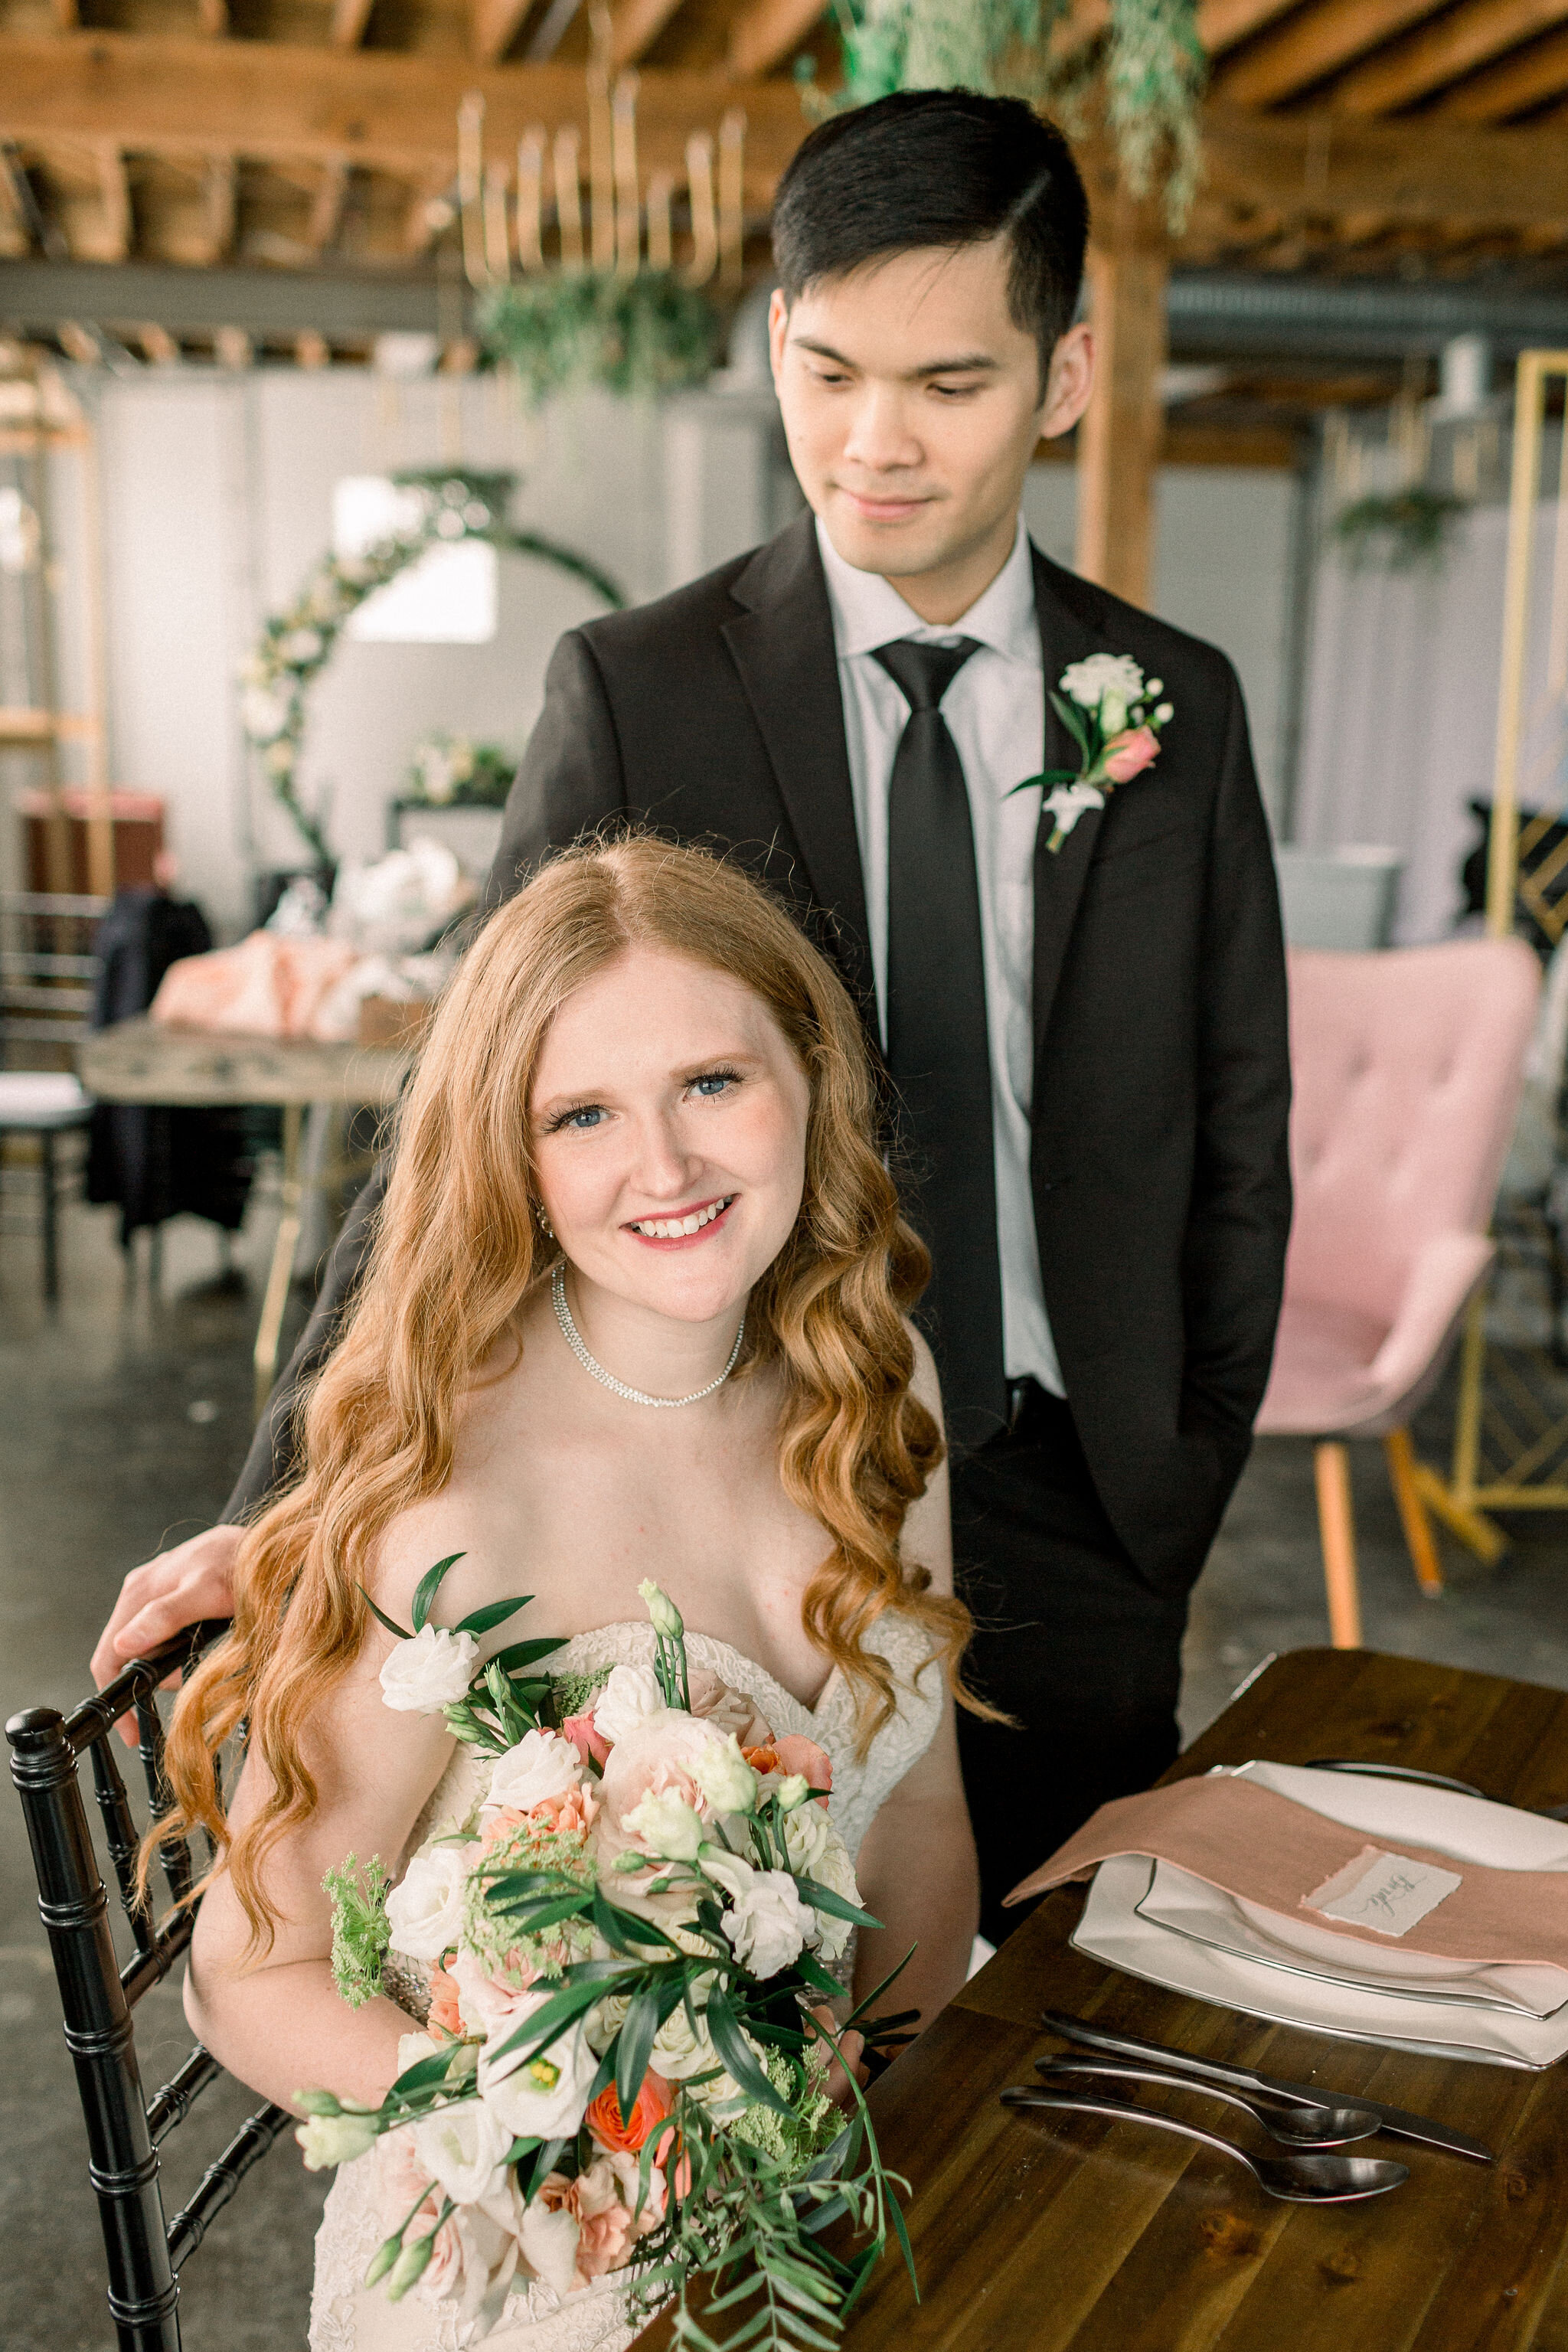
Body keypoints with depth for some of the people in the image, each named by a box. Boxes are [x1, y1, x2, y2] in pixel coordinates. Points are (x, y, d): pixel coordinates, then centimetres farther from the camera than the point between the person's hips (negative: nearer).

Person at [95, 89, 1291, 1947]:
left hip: (1066, 1530, 3)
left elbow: (1233, 1143, 9)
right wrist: (290, 1504, -16)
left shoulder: (1180, 707, 3)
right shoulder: (634, 694, -6)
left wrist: (1174, 1502, 6)